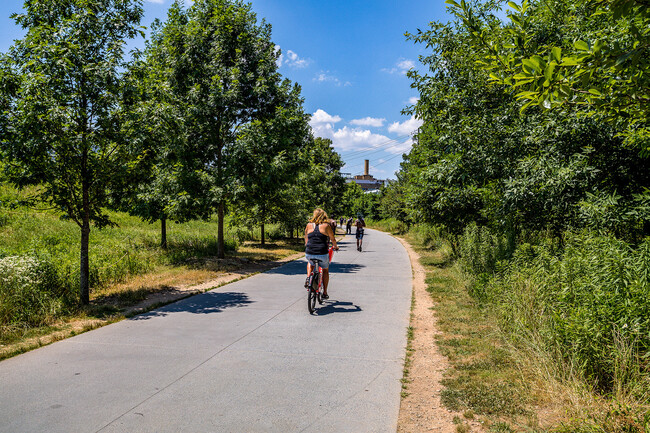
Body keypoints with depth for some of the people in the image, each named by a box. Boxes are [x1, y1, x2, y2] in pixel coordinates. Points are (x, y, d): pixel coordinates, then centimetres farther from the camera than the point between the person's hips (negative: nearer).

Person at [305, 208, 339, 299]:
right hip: (322, 254, -2)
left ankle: (308, 278, 15)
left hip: (309, 254, 2)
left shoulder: (309, 225, 6)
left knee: (310, 263, 38)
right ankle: (325, 293, 25)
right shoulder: (326, 225, -1)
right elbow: (332, 239, 10)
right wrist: (335, 246, 30)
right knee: (325, 271, 24)